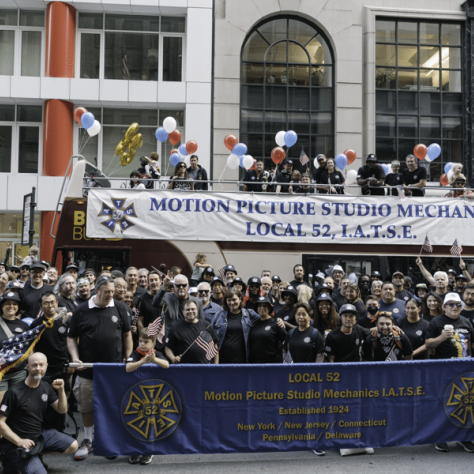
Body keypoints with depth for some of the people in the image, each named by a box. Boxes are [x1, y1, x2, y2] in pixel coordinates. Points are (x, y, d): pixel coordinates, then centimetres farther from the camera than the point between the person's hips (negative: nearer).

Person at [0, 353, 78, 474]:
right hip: (17, 444, -7)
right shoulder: (14, 392, -18)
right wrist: (19, 441, -21)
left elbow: (62, 410, 7)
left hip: (40, 435, 7)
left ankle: (37, 453, 9)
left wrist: (61, 390, -10)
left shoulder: (46, 388, 3)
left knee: (72, 446, -1)